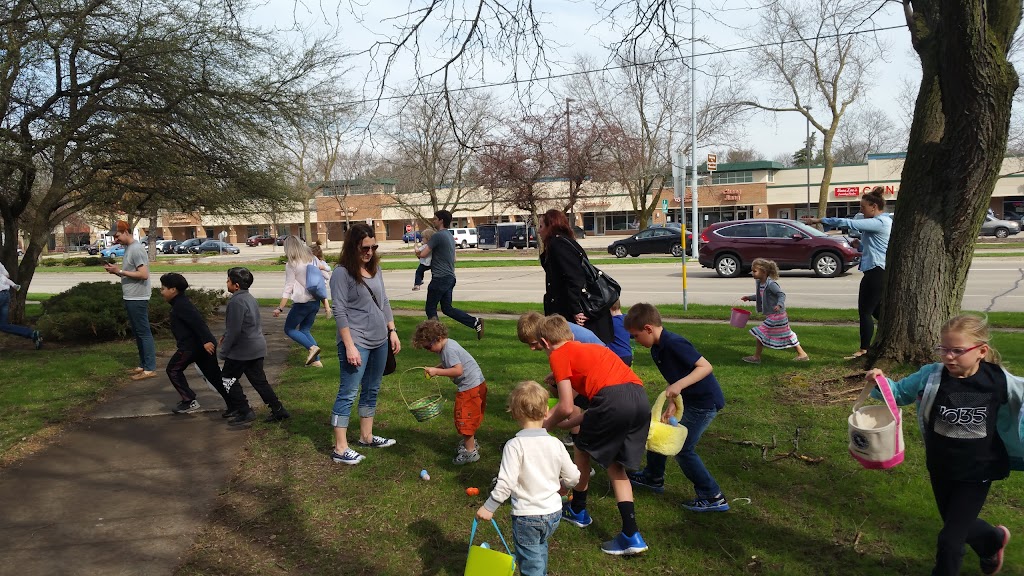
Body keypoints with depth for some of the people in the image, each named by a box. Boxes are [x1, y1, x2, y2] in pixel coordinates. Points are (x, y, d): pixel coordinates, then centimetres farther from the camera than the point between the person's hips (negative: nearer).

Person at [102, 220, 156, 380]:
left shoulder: (136, 249, -16)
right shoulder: (128, 248, 14)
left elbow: (144, 274, -22)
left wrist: (120, 271, -18)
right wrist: (115, 270, 3)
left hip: (137, 298, -10)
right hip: (130, 297, 10)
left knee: (144, 332, -7)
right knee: (137, 332, 14)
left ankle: (150, 369, -4)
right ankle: (143, 365, 22)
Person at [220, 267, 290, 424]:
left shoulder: (237, 302, -19)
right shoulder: (249, 298, 12)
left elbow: (234, 330, -21)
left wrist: (224, 351, -12)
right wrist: (225, 336, 22)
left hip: (243, 349, -9)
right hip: (257, 347, 9)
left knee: (227, 378, 6)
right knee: (259, 380, 13)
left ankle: (244, 412, 7)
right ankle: (278, 410, 12)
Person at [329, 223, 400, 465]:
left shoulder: (375, 269, 9)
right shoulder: (342, 273, -12)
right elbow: (340, 312, -15)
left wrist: (392, 331, 12)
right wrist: (350, 346, -18)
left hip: (379, 341, 8)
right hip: (356, 342, -7)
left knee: (371, 391, 16)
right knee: (348, 393, -3)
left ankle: (366, 436, 30)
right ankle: (340, 449, 3)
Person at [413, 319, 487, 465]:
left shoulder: (449, 349, -22)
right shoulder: (447, 345, 9)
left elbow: (458, 370, -30)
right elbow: (448, 364, 18)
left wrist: (437, 371, -26)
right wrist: (434, 369, 2)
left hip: (470, 386, -10)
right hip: (475, 384, 10)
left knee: (464, 418, -3)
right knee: (472, 416, 22)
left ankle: (470, 451, 4)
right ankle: (471, 442, 36)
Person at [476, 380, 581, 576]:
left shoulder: (514, 446, -18)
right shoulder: (555, 444, -5)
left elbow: (505, 483, -23)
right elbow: (573, 477, 2)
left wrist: (489, 507, -12)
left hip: (526, 516, -5)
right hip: (553, 513, 5)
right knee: (540, 548, 31)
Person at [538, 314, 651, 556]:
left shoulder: (558, 355, 9)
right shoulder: (590, 348, 32)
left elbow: (566, 408, 3)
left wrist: (548, 424, 21)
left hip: (613, 398, -7)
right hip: (641, 398, 7)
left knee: (582, 450, 20)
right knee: (615, 465, 21)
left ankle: (577, 510, 39)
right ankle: (631, 536, 13)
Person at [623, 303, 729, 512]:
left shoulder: (674, 344, -25)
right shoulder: (657, 350, 4)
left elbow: (706, 367, -27)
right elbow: (673, 380, 6)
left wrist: (679, 385, -35)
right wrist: (671, 405, -7)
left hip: (706, 402, -10)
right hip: (689, 400, 10)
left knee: (683, 449, -5)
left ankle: (713, 498, 8)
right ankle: (653, 478, 37)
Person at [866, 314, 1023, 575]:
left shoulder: (998, 381, -17)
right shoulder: (931, 376, -14)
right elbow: (900, 392, 0)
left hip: (976, 474, -3)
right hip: (940, 469, 3)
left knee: (949, 540, 0)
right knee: (959, 526, 26)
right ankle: (994, 539, 59)